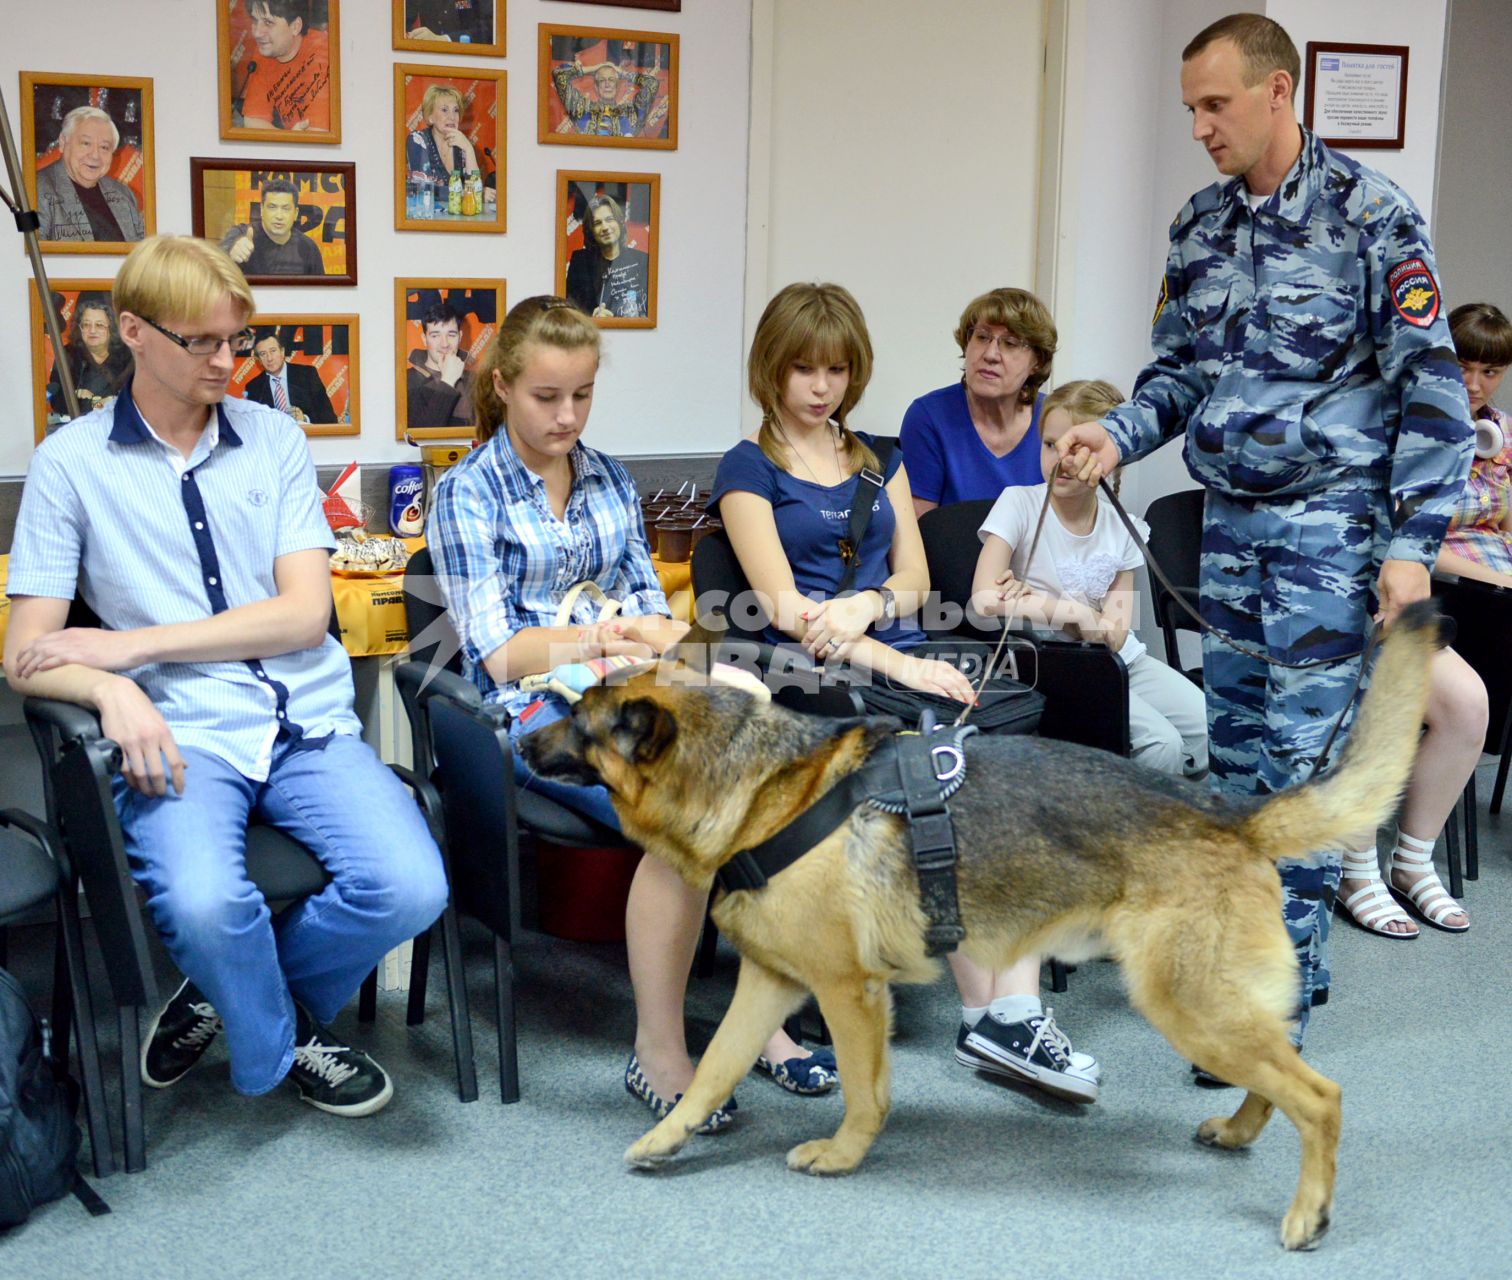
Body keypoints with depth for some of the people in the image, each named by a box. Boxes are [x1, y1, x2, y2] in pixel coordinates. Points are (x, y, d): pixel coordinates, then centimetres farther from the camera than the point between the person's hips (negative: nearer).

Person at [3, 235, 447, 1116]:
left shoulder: (275, 439, 12)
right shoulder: (71, 463, 7)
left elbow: (304, 613, 2)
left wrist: (131, 644, -7)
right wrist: (113, 691, -21)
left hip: (311, 723, 2)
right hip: (182, 736, -2)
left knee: (411, 887, -23)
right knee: (205, 903, -33)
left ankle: (233, 997, 8)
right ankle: (283, 1044, 3)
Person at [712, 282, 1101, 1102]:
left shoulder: (879, 462, 24)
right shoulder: (749, 469, 7)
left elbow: (915, 581, 16)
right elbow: (783, 605, -6)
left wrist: (868, 605, -9)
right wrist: (894, 664, -17)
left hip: (905, 662, 5)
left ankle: (1012, 1011, -33)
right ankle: (990, 1014, -24)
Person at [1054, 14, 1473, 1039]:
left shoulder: (1368, 214, -10)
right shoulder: (1200, 225, 9)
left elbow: (1431, 385, -10)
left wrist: (1412, 542, -15)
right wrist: (1119, 436, -4)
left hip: (1330, 525, -6)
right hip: (1230, 521, 7)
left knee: (1302, 758, -5)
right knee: (1238, 749, 11)